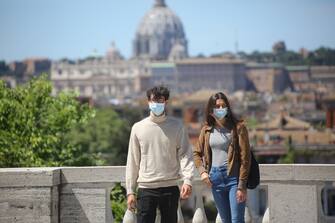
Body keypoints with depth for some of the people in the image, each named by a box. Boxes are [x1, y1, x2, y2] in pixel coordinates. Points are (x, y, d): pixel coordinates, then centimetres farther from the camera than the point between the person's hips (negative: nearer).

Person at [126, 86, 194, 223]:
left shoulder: (177, 126, 4)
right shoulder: (138, 128, 6)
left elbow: (185, 155, -2)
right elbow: (132, 162, 8)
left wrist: (187, 180, -18)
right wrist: (130, 191, 5)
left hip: (170, 187, 0)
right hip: (146, 188, 0)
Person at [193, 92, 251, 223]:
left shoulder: (238, 127, -6)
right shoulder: (207, 130, 8)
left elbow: (245, 158, -9)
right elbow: (197, 153, 19)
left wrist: (242, 186, -14)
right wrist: (202, 171, 0)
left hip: (233, 178, -5)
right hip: (215, 179, 5)